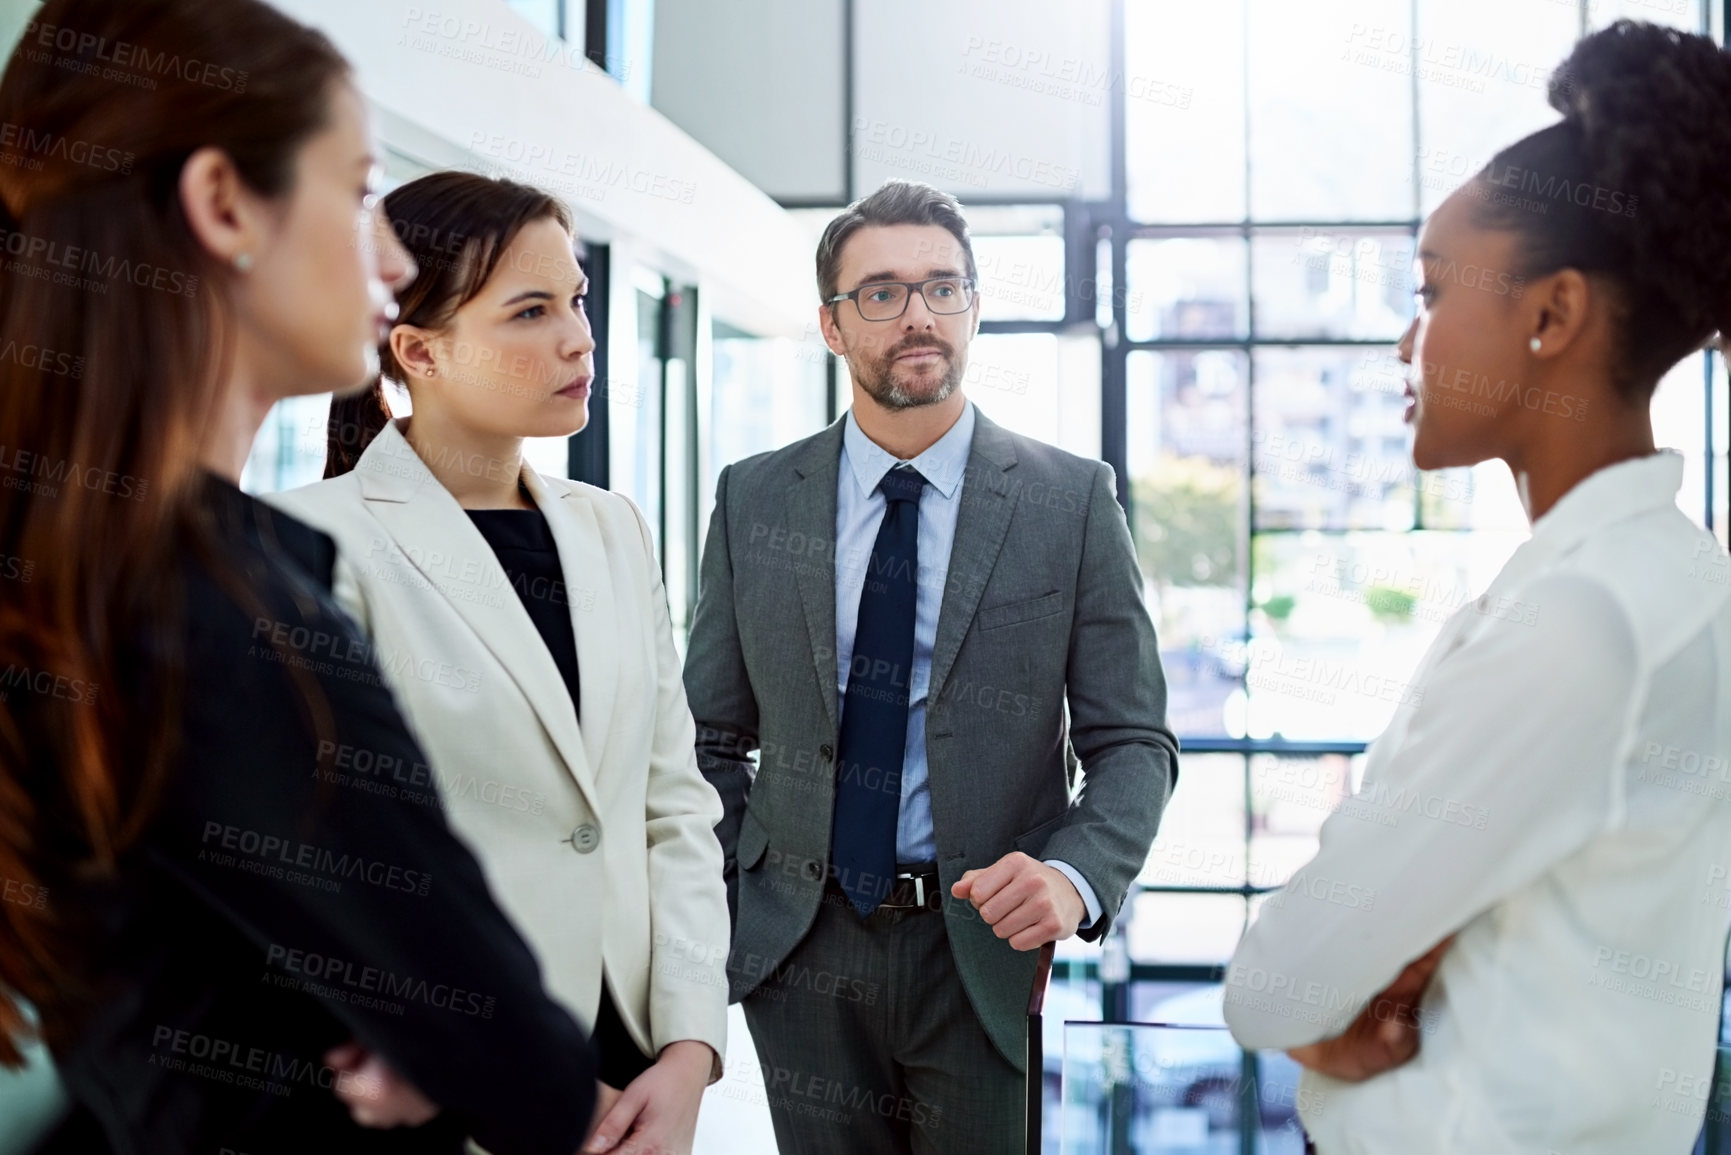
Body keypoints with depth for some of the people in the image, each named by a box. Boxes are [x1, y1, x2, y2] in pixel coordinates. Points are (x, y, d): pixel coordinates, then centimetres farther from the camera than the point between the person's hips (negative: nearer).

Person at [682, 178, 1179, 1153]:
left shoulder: (1073, 500, -3)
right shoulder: (752, 499, 3)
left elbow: (1133, 741, -4)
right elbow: (714, 738, 8)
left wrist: (1075, 877, -22)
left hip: (989, 947, -1)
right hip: (798, 959, 2)